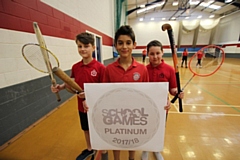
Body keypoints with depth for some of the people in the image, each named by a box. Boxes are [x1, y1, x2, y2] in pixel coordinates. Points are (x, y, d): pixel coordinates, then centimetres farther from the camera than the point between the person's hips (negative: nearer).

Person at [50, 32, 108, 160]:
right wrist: (62, 86, -11)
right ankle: (89, 150, 54)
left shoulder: (100, 67, -18)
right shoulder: (75, 67, -2)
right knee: (86, 130, 25)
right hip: (82, 107, 5)